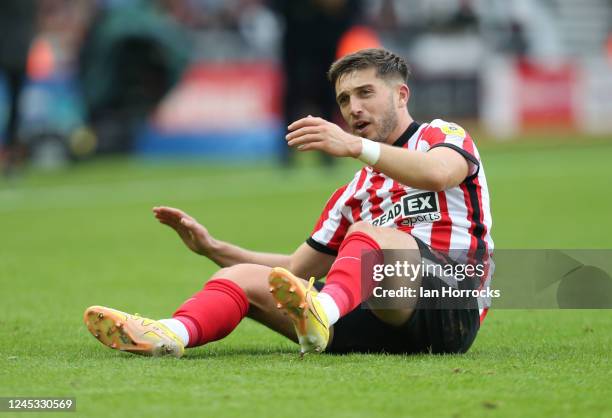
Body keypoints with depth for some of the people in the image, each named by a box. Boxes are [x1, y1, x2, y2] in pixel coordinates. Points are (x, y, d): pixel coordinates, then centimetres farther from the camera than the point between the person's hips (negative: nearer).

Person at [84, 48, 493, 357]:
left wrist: (356, 146, -28)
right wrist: (212, 247, 23)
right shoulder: (356, 190, 30)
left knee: (368, 232, -34)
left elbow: (439, 173, -18)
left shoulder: (441, 135, 9)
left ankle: (323, 313, -65)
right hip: (378, 327, 7)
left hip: (450, 309, -6)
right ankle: (171, 333, -39)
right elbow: (298, 268, 32)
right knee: (245, 276, -8)